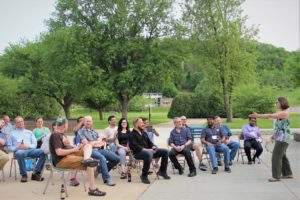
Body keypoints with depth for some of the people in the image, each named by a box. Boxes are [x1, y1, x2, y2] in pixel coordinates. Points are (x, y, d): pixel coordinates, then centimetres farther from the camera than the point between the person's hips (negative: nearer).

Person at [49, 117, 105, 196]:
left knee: (88, 145, -2)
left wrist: (75, 148, 3)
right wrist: (73, 150, -12)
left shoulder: (62, 134, 19)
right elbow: (59, 152, -23)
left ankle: (86, 159, -36)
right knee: (89, 164, -20)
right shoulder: (55, 135, -13)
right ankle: (92, 189, -16)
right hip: (61, 160, -10)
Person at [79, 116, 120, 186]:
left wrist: (93, 143, -7)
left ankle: (102, 170, 12)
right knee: (102, 157, -38)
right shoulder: (81, 131, 4)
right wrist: (97, 142, 2)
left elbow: (102, 142, 11)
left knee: (117, 159, -6)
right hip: (90, 151, -7)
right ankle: (107, 179, -31)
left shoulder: (94, 131, 23)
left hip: (99, 149, 7)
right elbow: (86, 144, -7)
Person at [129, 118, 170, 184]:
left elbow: (149, 142, 22)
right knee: (149, 154, -42)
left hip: (148, 150, 8)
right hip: (138, 152, -8)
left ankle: (162, 171, 9)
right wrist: (146, 150, -24)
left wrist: (153, 147, -2)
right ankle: (144, 176, -28)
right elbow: (135, 147, -17)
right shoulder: (132, 134, -5)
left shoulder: (144, 133, 20)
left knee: (165, 151, -2)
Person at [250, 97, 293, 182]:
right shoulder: (280, 113, 13)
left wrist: (258, 115, -26)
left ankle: (276, 176, -3)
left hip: (283, 138, -10)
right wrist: (274, 134, 18)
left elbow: (270, 115, -26)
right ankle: (287, 173, 28)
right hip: (280, 138, 10)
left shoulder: (284, 113, -16)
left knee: (276, 156, -8)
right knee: (282, 156, 17)